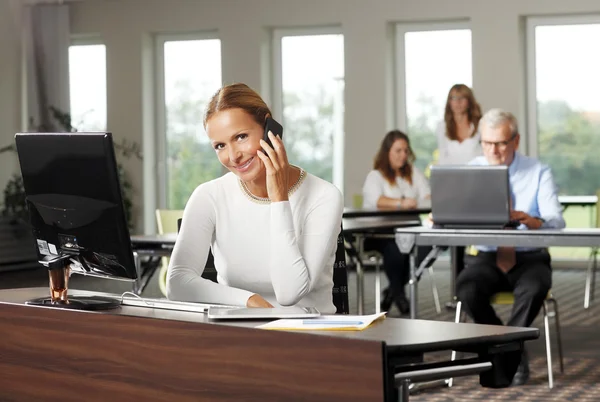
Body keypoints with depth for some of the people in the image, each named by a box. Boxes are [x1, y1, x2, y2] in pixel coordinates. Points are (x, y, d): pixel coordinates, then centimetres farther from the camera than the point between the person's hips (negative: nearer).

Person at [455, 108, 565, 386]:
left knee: (534, 288, -36)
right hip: (486, 258, 2)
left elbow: (556, 222, -13)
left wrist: (528, 219, -35)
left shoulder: (538, 172, 0)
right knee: (466, 287, -31)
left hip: (529, 259, -2)